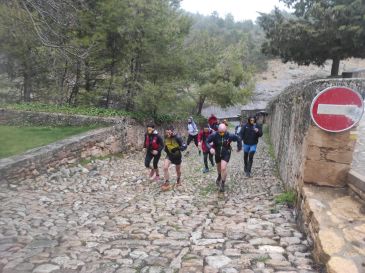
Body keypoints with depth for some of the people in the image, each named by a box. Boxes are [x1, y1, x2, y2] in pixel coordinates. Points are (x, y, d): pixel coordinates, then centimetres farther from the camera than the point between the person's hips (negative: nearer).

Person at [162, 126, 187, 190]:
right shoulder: (166, 137, -11)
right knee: (165, 167, -19)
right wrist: (166, 148, -1)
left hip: (177, 155, -3)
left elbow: (184, 146, -27)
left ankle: (178, 180, 49)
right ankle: (167, 183, -6)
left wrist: (177, 149, -40)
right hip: (169, 155, 3)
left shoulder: (177, 138, -27)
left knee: (178, 170, 18)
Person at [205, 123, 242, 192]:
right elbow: (207, 141, -17)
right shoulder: (214, 135, -25)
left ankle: (222, 184, 3)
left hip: (226, 154, -2)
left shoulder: (229, 136, -25)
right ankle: (219, 176, 57)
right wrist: (210, 148, -35)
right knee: (218, 167, 24)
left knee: (223, 168, -17)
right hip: (217, 154, 2)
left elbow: (238, 139, -8)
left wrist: (239, 147, 3)